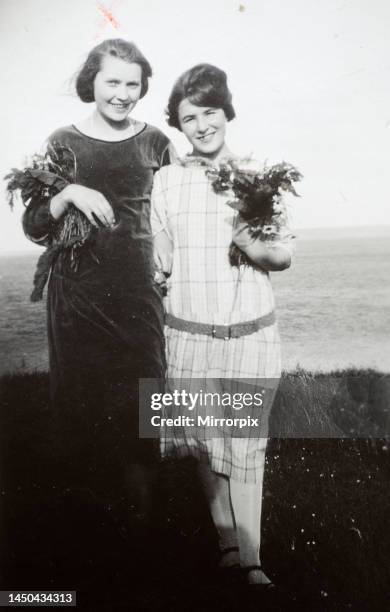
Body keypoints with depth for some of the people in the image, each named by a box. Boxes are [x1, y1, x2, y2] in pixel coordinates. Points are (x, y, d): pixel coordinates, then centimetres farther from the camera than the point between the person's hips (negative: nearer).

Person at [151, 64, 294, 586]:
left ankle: (250, 560, 18)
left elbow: (284, 256, -2)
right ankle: (228, 544, 30)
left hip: (251, 334, -1)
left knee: (246, 448, 5)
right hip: (187, 334, 2)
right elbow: (162, 260, 5)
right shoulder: (166, 179, 2)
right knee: (203, 443, 12)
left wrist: (250, 243, -20)